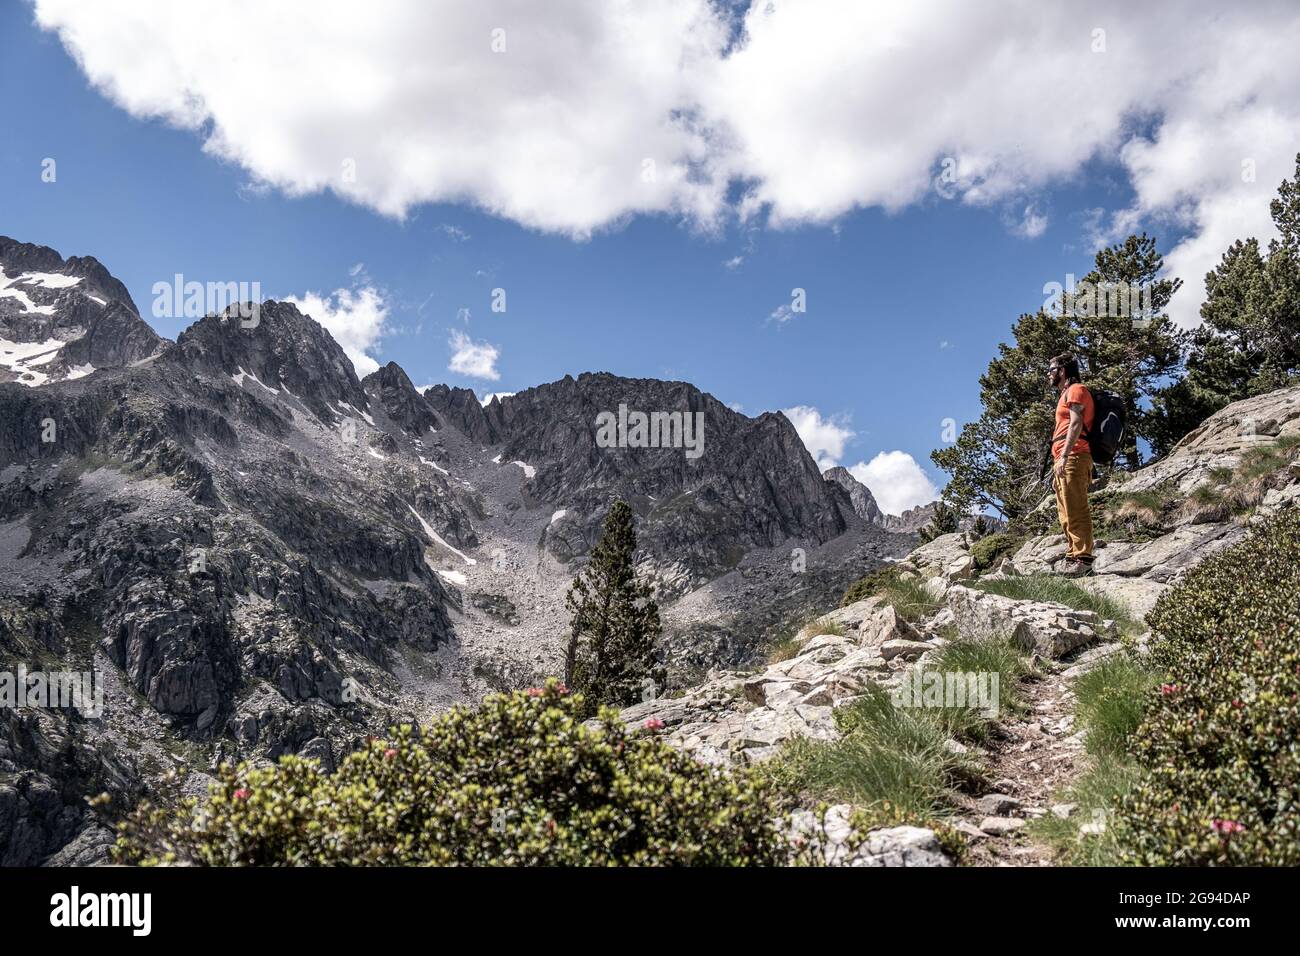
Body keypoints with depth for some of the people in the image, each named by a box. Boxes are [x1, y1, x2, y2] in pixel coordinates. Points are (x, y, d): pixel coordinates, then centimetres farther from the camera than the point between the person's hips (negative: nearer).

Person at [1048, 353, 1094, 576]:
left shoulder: (1076, 390, 1)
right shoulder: (1065, 395, 30)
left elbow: (1076, 424, -12)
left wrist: (1064, 457, -21)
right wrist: (1057, 470, 22)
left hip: (1073, 457, -10)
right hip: (1063, 462, 10)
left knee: (1076, 511, -15)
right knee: (1067, 515, 6)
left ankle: (1083, 559, -20)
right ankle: (1074, 557, 5)